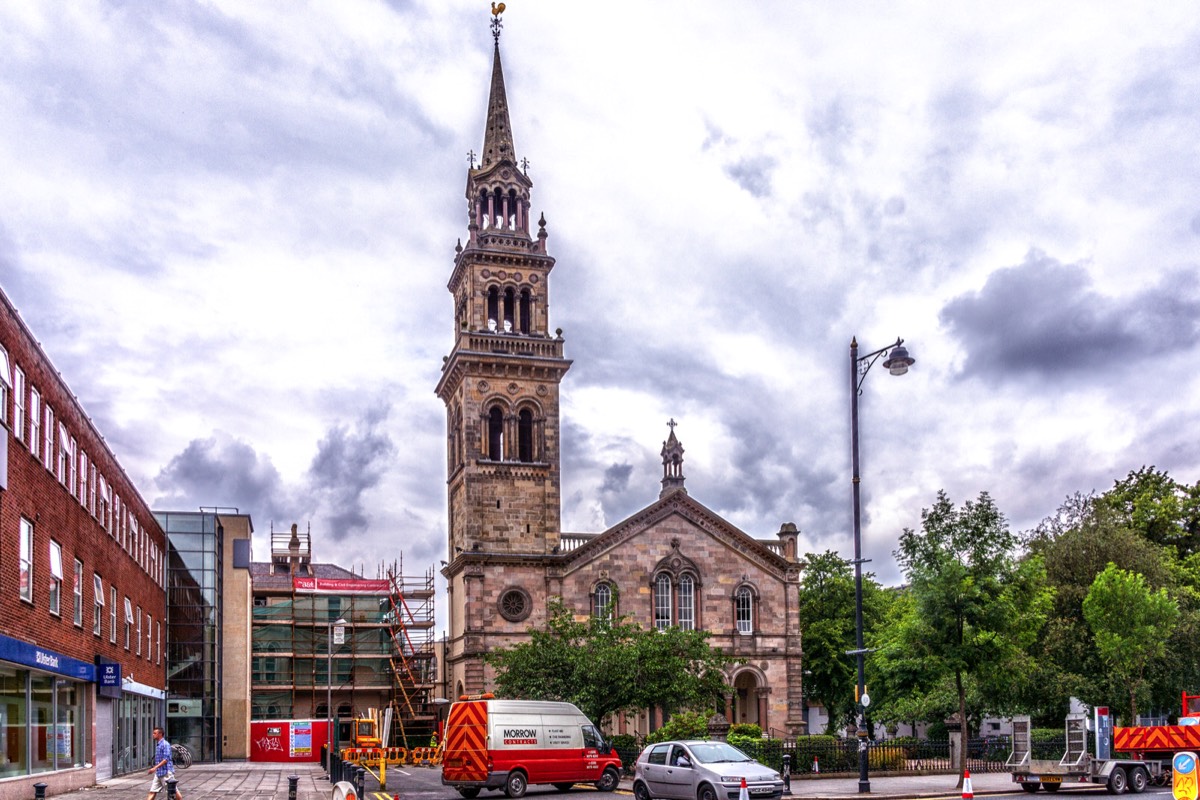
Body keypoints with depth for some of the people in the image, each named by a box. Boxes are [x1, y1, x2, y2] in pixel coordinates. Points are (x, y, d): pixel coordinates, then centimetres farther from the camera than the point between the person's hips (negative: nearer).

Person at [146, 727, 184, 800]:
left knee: (174, 791, -1)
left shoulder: (165, 744, -13)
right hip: (158, 773, 9)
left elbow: (166, 759, -21)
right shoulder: (157, 745, 14)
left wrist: (155, 767, -26)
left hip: (166, 772, -9)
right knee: (152, 792, 2)